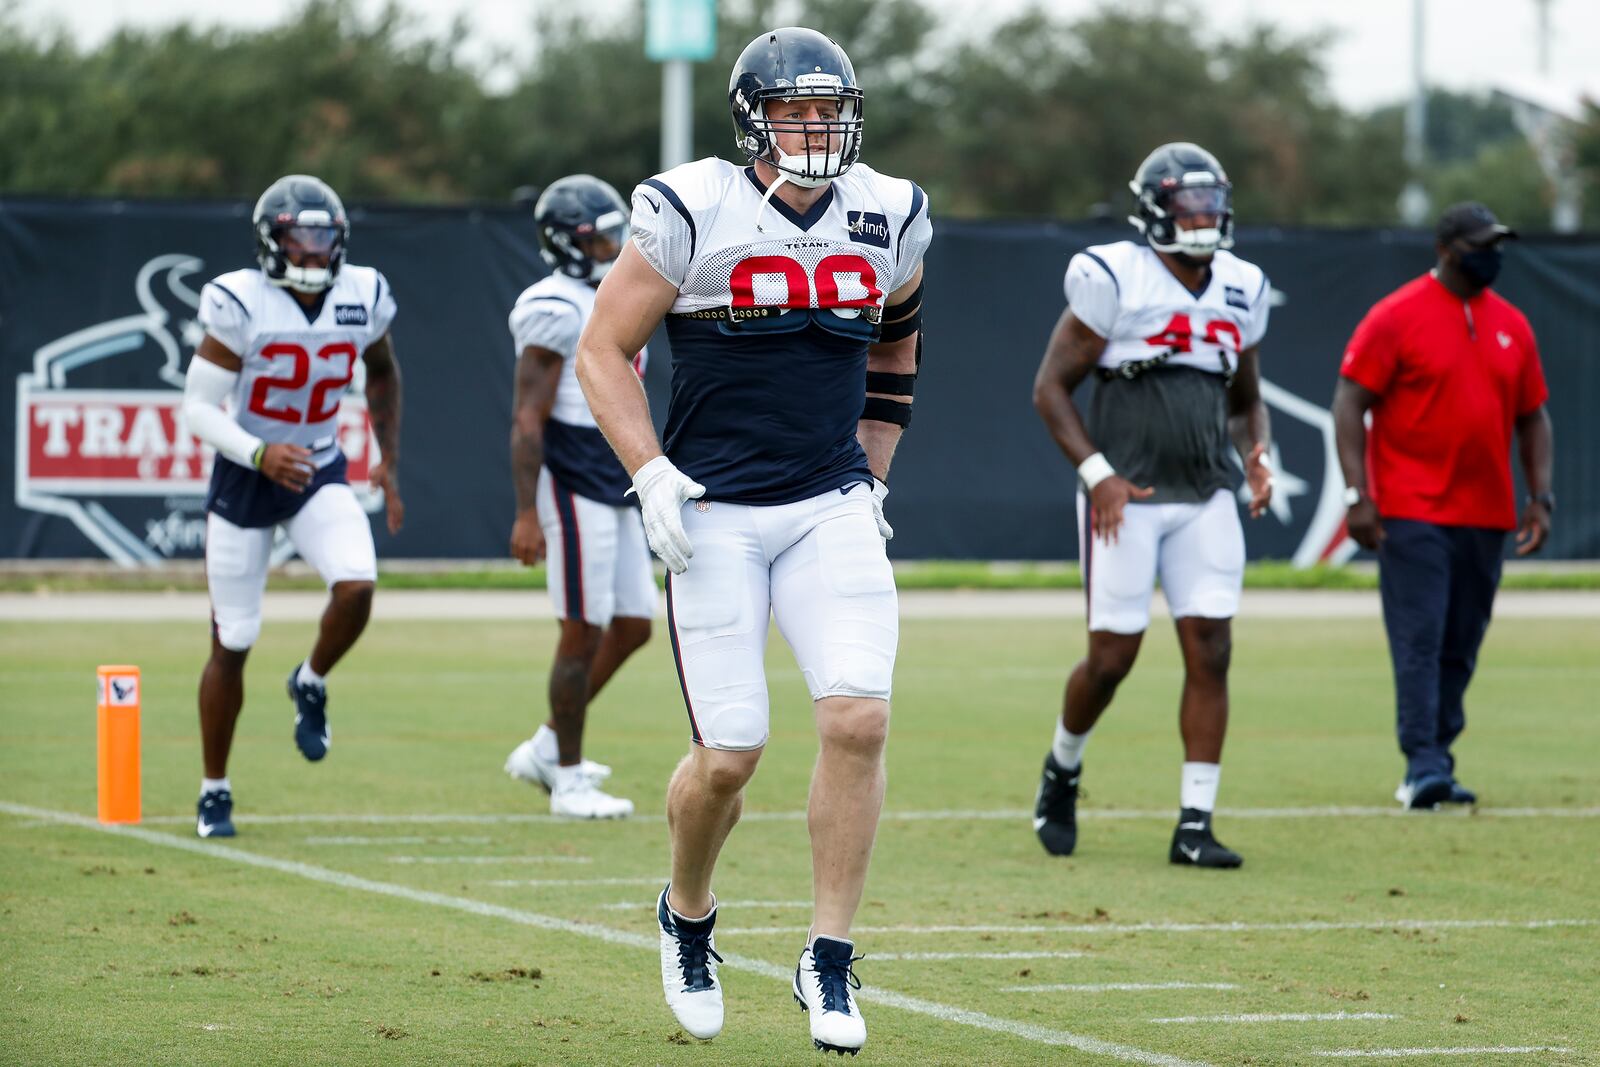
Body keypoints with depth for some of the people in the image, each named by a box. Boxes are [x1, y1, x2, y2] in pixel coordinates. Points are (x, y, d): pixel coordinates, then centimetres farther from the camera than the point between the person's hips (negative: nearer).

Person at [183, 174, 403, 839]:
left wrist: (389, 461, 12)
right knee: (232, 644, 3)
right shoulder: (240, 306, -19)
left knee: (357, 587, -25)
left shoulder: (364, 298, -6)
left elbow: (382, 372, 15)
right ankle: (215, 792, 20)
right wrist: (260, 454, -33)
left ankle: (311, 685, 7)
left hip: (320, 474, 3)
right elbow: (198, 408, -18)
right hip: (244, 481, -3)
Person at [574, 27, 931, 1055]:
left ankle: (830, 960, -1)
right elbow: (603, 350, -3)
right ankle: (687, 915, 29)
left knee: (859, 720, -14)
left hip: (832, 509, 3)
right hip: (714, 514, -3)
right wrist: (651, 473, -13)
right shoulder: (694, 213, -9)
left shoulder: (888, 218, 3)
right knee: (730, 755, -3)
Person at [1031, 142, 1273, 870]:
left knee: (1210, 651, -4)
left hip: (1206, 501, 5)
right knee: (1112, 658, -3)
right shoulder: (1114, 280, -8)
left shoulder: (1240, 291, 9)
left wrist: (1256, 456, 1)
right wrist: (1097, 473, -15)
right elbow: (1051, 387, -5)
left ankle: (1195, 825, 0)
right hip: (1126, 499, -5)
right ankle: (1063, 770, 27)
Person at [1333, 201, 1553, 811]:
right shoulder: (1396, 316, -5)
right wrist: (1357, 494, -14)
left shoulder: (1512, 326, 12)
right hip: (1412, 513, -6)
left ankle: (1434, 760, 16)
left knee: (1461, 647, 8)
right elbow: (1351, 403, -7)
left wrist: (1540, 497, 7)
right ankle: (1423, 767, -14)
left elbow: (1532, 417, 17)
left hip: (1486, 517, 6)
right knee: (1419, 640, -12)